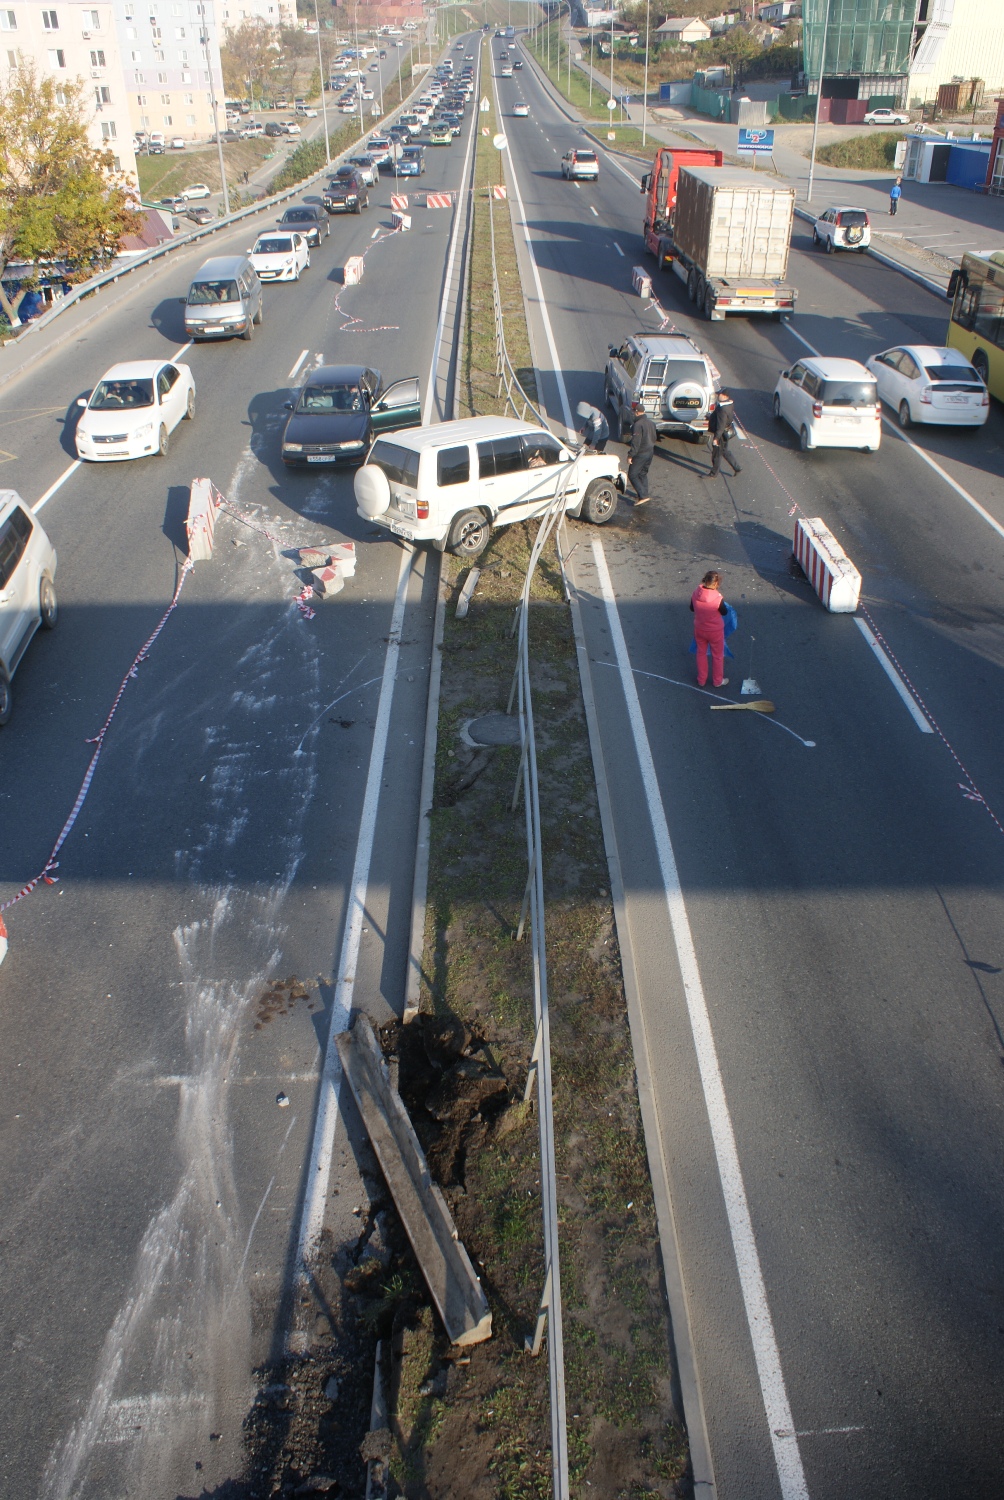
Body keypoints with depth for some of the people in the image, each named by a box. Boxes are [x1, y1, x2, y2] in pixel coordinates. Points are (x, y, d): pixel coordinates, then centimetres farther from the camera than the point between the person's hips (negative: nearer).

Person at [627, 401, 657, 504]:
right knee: (643, 474, 19)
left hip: (640, 454, -9)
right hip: (650, 452, 9)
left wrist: (630, 455, -20)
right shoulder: (651, 422, 9)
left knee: (632, 475, -2)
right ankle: (644, 497, 21)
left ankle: (643, 496, -12)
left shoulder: (638, 424, -19)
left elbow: (636, 442, -23)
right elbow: (655, 438, 19)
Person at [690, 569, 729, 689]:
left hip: (699, 629, 4)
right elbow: (724, 612, -12)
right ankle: (717, 681, 37)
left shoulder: (696, 593, -18)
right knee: (717, 656, 20)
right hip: (715, 631, -4)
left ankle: (701, 680, 39)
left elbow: (692, 608, 0)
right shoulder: (718, 598, -31)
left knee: (701, 653, 25)